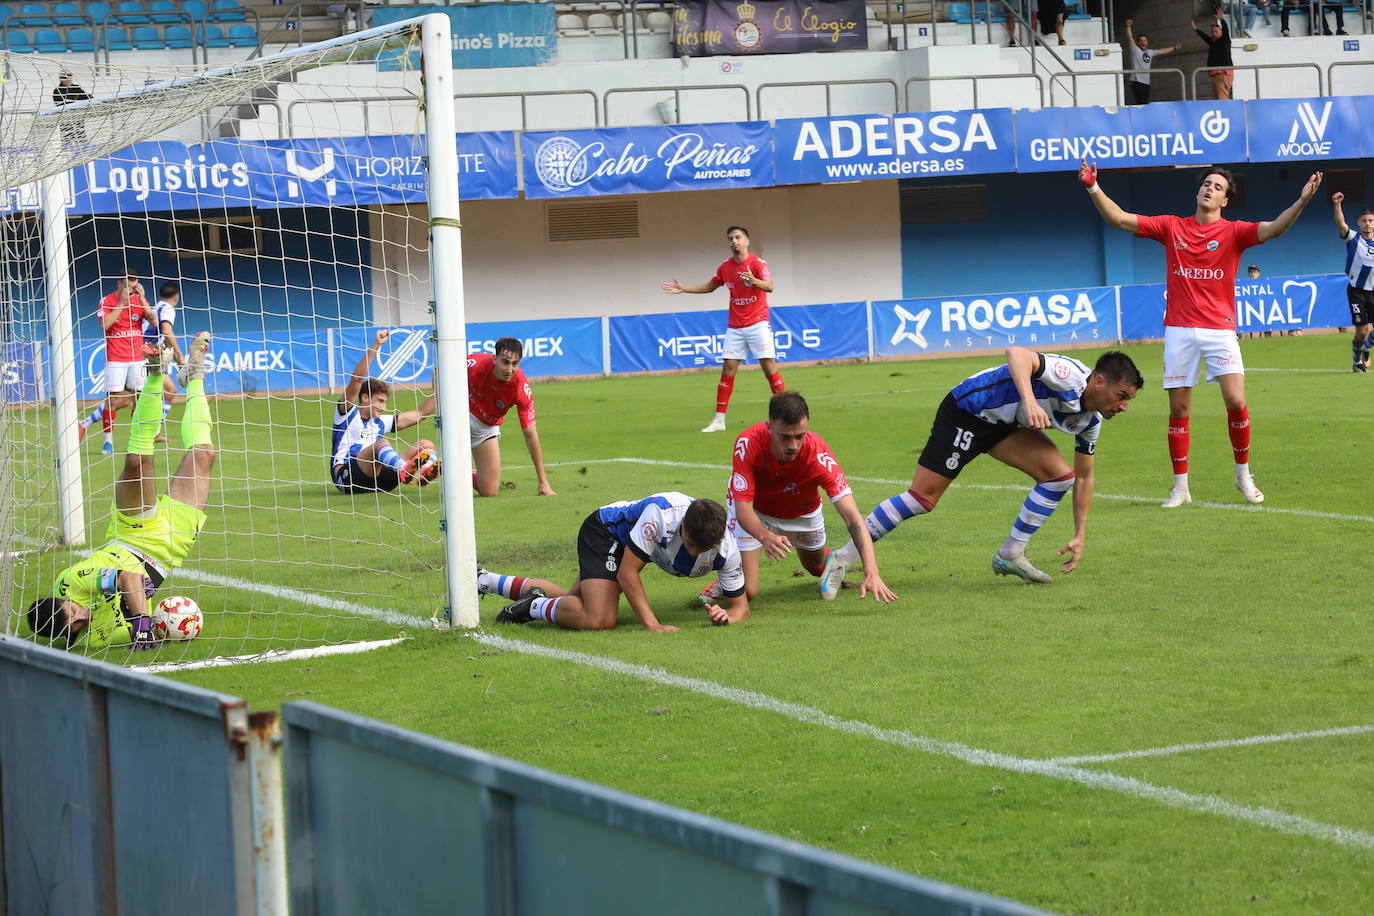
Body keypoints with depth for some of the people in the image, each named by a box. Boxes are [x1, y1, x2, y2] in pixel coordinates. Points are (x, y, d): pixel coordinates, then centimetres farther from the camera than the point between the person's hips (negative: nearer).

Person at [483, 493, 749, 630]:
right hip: (604, 531, -7)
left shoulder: (726, 548, -25)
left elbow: (741, 605, -14)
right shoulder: (660, 513, -40)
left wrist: (727, 616, -38)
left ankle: (485, 581, 35)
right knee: (598, 620, -30)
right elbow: (627, 573, -32)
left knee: (574, 606, 19)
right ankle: (536, 606, -1)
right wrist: (652, 624, -38)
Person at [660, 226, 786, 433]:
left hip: (757, 323, -5)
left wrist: (754, 281, -44)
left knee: (769, 367, -10)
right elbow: (710, 286, 25)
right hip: (735, 327, 5)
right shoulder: (726, 266, 8)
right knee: (728, 369, 0)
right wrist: (683, 289, 20)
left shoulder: (758, 263, -9)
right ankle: (719, 420, 2)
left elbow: (769, 286, -25)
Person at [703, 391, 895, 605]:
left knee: (815, 565, 22)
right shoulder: (748, 443, -38)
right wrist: (765, 537, -60)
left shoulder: (818, 455, -37)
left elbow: (852, 515, -41)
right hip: (755, 515, -2)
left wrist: (871, 573, -53)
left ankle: (831, 563, 57)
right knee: (745, 592, -12)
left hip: (802, 512, 2)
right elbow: (743, 508, -38)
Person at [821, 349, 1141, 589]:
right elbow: (1016, 354, -42)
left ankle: (1010, 555, 6)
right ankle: (842, 559, -1)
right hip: (967, 409, -9)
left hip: (1004, 423, 9)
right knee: (921, 498, -11)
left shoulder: (1090, 421, 0)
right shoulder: (1070, 377, -28)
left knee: (1059, 475, -8)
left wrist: (1079, 536, 8)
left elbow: (1084, 476, 11)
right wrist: (1029, 401, -56)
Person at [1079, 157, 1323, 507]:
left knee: (1236, 401, -13)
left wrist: (1302, 201, -29)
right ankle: (1180, 487, 11)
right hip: (1179, 330, 2)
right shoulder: (1171, 227, 8)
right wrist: (1093, 189, -7)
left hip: (1219, 329, -1)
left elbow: (1274, 228, -13)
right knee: (1178, 409, 2)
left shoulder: (1233, 232, 2)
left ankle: (1243, 475, 6)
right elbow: (1119, 218, 5)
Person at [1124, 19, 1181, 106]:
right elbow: (1130, 38, -11)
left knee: (1146, 104, 3)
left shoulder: (1150, 53, 18)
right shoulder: (1135, 50, 0)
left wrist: (1174, 48, 38)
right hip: (1137, 81, -7)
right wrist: (1128, 27, -25)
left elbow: (1161, 51, 31)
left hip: (1146, 82, 7)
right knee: (1140, 104, -16)